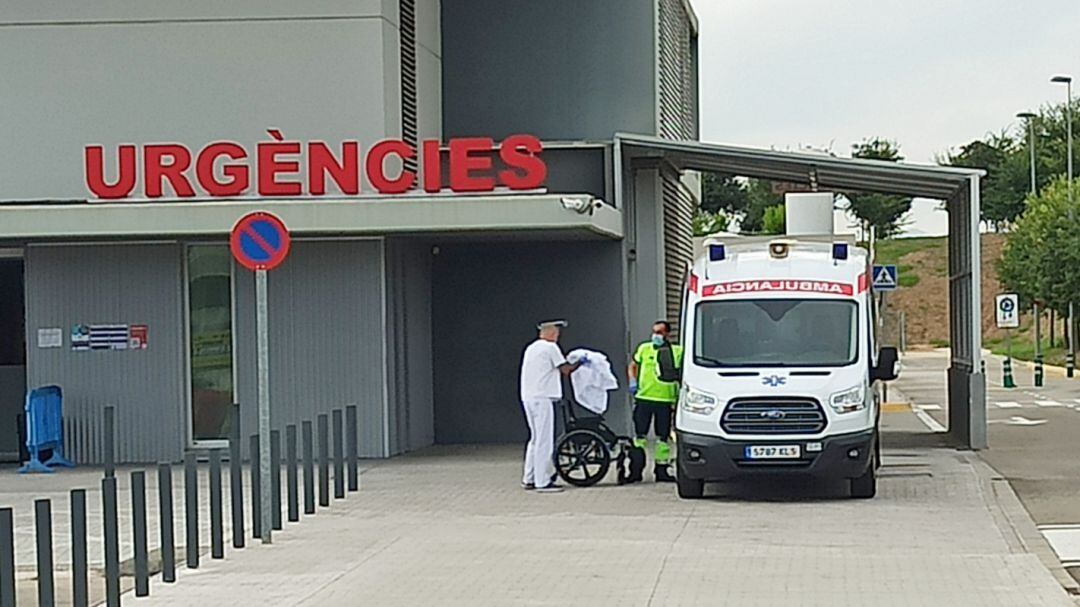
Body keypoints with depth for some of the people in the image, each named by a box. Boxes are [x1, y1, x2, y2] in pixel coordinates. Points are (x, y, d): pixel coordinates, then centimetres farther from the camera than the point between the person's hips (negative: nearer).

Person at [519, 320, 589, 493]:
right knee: (544, 441, -5)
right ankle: (543, 482, -5)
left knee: (535, 439, 16)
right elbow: (565, 370, -6)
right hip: (542, 398, -9)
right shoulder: (550, 347, -7)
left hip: (528, 397, 9)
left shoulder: (531, 348, 17)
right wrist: (580, 362, 10)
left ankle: (529, 479, 18)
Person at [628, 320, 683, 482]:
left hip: (666, 400, 0)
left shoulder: (678, 352, 5)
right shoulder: (644, 349, 8)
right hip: (644, 397, 0)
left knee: (663, 438, 5)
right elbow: (633, 366, 20)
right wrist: (633, 381, 2)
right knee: (640, 436, -1)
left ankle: (661, 469, 13)